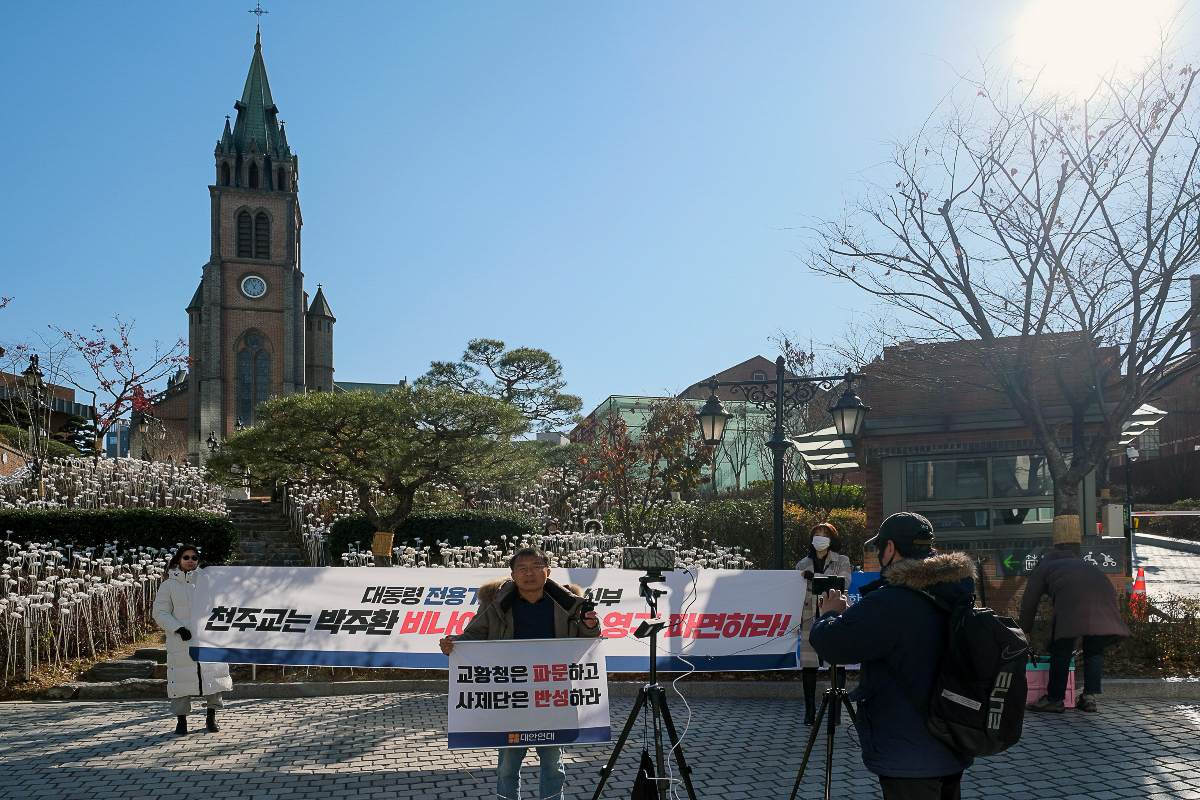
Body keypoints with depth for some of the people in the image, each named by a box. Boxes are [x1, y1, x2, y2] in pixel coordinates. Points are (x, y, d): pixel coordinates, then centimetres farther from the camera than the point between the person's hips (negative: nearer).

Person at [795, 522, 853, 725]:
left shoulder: (842, 561, 10)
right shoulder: (803, 565, 16)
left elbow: (844, 582, -8)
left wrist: (814, 576, -13)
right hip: (810, 618, 2)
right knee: (809, 663, -5)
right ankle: (810, 710, 1)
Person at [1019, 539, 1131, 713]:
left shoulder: (1042, 568, 30)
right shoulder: (1079, 563, 44)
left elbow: (1029, 603, 25)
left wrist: (1026, 632, 36)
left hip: (1072, 595, -5)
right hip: (1103, 590, 5)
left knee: (1061, 649, 2)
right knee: (1095, 649, 14)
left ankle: (1055, 699, 4)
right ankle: (1089, 697, 8)